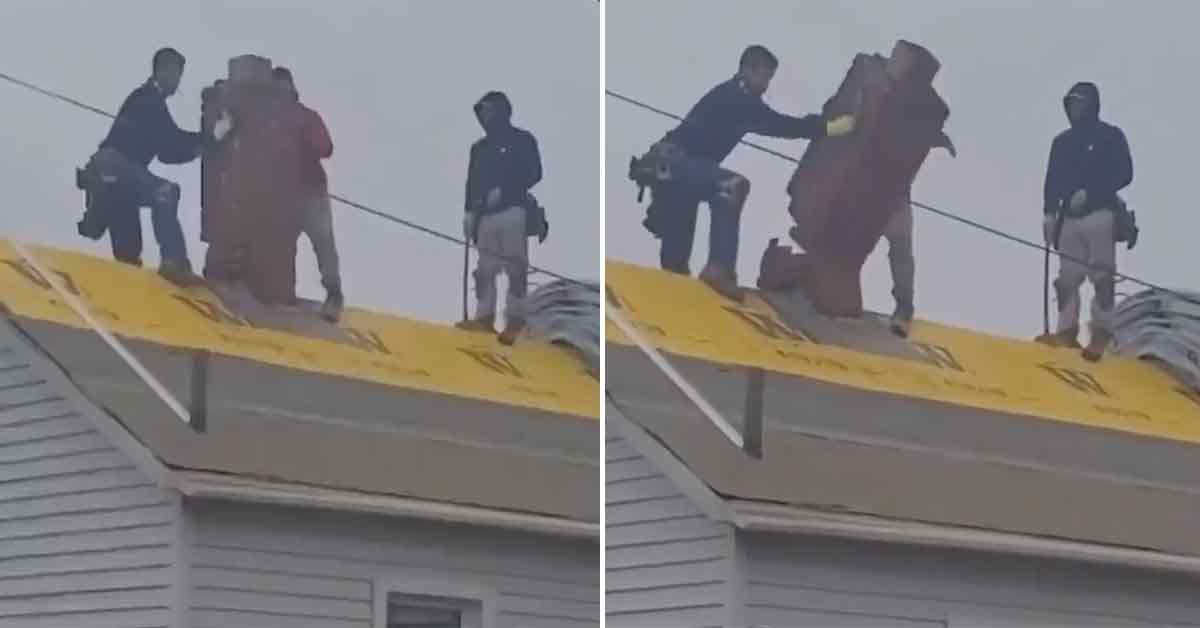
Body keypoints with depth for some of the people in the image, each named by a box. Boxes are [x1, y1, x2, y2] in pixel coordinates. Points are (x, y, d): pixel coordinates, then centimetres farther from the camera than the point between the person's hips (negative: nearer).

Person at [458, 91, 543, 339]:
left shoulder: (523, 140, 5)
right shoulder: (479, 147, 21)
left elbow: (534, 174, -3)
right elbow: (472, 181, 20)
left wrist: (503, 191, -12)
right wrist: (469, 211, 9)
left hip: (512, 212, -6)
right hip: (485, 214, 6)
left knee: (515, 268, -9)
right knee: (484, 268, 1)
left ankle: (515, 319, -9)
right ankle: (484, 317, 2)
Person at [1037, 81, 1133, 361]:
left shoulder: (1110, 136, 6)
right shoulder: (1062, 142, 19)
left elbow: (1124, 174, -4)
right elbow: (1052, 180, 16)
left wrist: (1088, 192, -12)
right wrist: (1049, 214, 3)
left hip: (1099, 215, -5)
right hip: (1069, 217, 5)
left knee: (1101, 275, -12)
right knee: (1067, 276, -3)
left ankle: (1101, 333, -14)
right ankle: (1067, 331, -4)